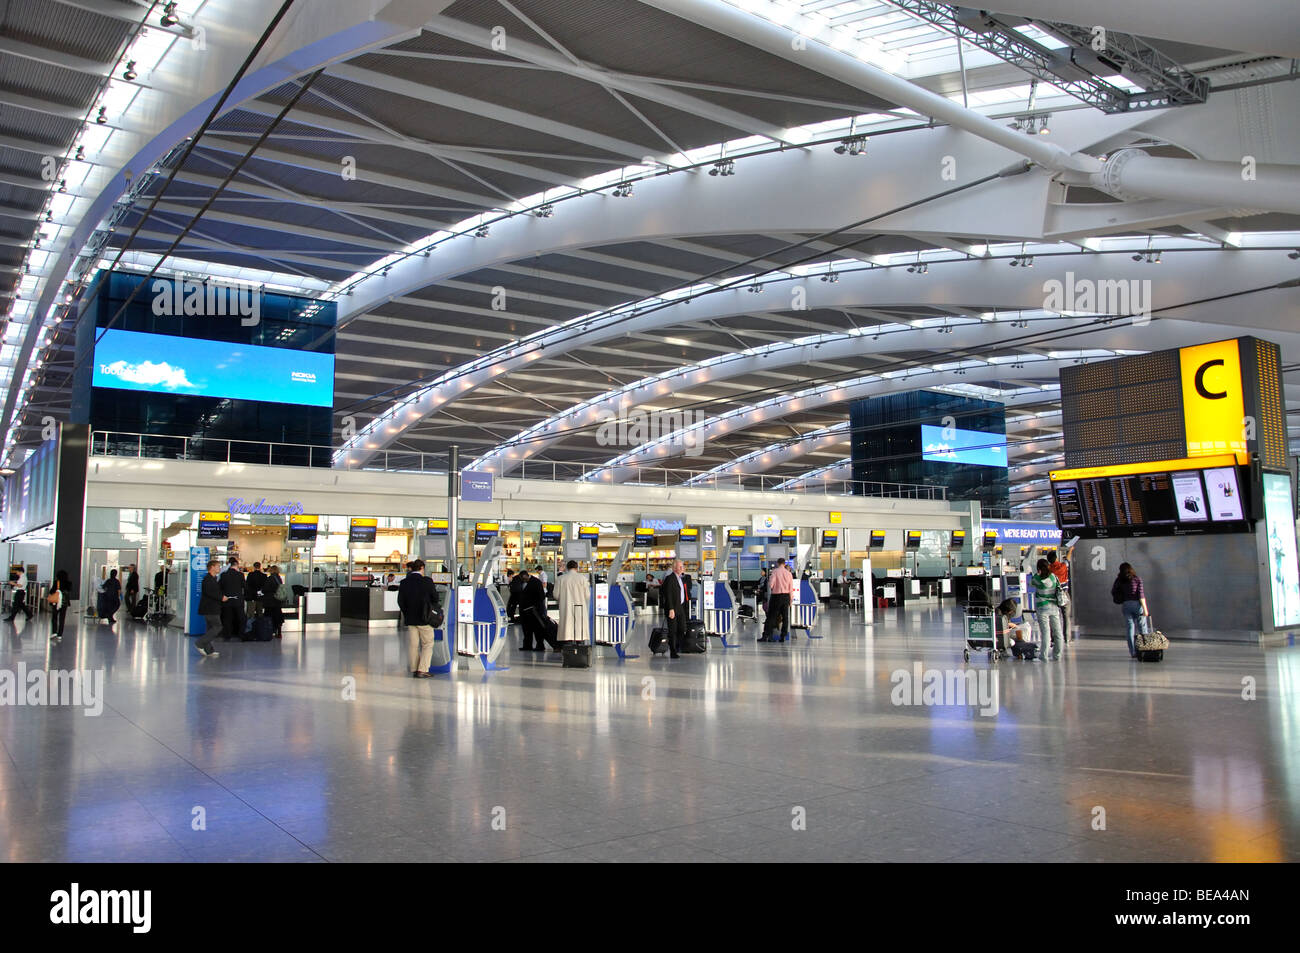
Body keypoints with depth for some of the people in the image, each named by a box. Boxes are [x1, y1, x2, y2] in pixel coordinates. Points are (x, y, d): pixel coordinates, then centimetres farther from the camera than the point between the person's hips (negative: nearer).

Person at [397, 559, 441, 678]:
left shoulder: (404, 583, 1)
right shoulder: (427, 581, -10)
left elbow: (400, 601, 1)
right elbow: (435, 598, -5)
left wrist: (407, 613, 12)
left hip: (410, 619, 4)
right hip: (425, 618, -4)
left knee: (413, 645, 11)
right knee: (427, 644, 5)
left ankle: (414, 670, 14)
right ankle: (422, 670, -3)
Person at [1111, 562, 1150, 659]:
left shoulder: (1119, 580, 2)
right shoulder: (1137, 579, -4)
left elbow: (1113, 592, 5)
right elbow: (1141, 594, -9)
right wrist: (1145, 608, -8)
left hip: (1125, 605, 2)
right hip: (1137, 604, -2)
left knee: (1129, 628, 4)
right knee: (1142, 628, 8)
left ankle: (1133, 652, 2)